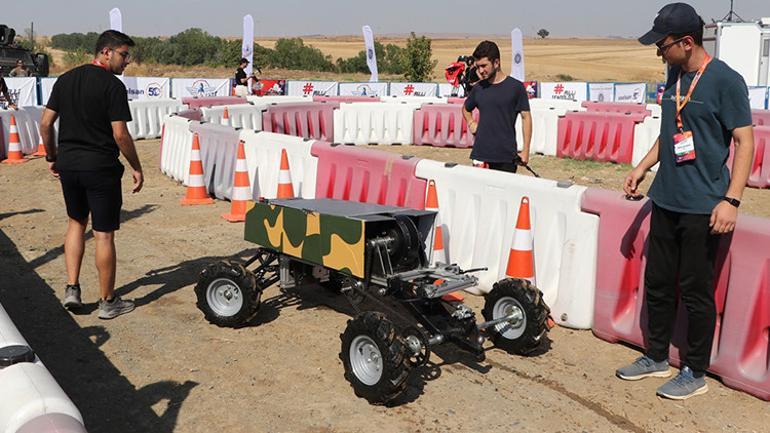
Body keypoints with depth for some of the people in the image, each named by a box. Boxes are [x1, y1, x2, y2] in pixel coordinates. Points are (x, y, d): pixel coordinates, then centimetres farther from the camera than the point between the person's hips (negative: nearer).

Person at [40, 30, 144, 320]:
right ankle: (107, 302, 13)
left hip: (67, 163, 6)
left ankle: (72, 289, 18)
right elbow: (120, 135, -16)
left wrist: (52, 157, 20)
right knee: (104, 234, 2)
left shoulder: (65, 80, 8)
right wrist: (136, 168, -5)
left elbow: (45, 124, 8)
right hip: (100, 167, -6)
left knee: (76, 222, 23)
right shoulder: (113, 86, -12)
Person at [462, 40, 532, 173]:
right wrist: (471, 123, 8)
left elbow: (526, 117, -1)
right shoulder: (478, 88, 8)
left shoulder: (515, 87, -3)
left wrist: (526, 150, -4)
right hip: (480, 154, 3)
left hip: (506, 157, -3)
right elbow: (466, 109, 27)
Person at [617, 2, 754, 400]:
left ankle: (695, 373, 17)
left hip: (702, 208, -7)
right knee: (657, 284, 14)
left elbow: (744, 142, -13)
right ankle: (656, 357, 30)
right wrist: (642, 168, 15)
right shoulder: (675, 76, 10)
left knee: (695, 291, 2)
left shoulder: (725, 80, -12)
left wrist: (731, 199, -20)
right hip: (666, 200, 7)